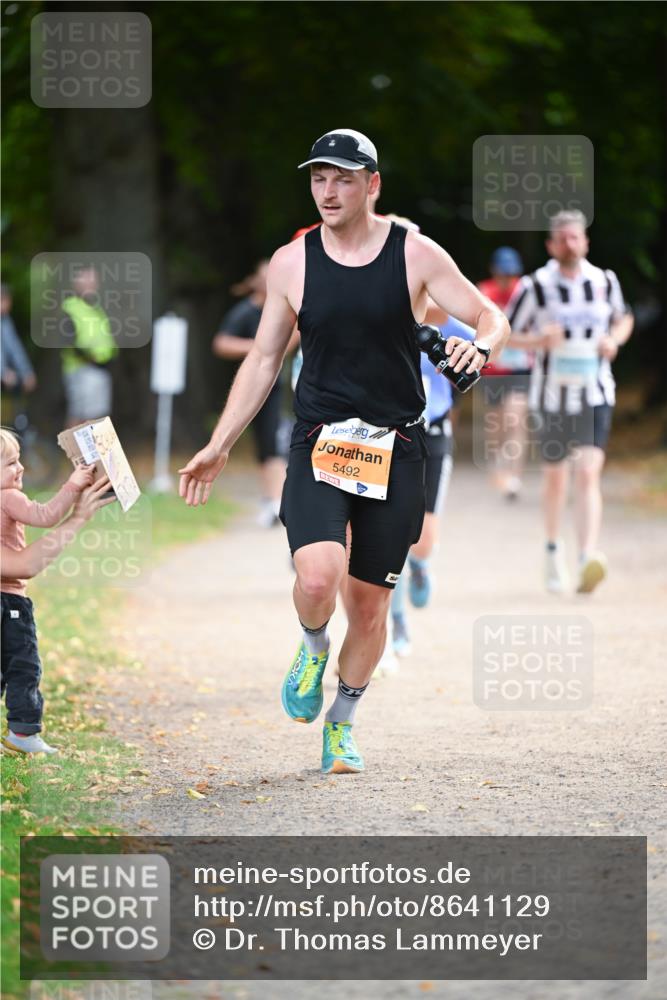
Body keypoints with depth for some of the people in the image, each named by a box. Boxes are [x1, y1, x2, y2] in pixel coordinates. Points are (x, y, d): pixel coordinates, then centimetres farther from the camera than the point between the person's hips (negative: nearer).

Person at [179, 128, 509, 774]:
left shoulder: (415, 255, -2)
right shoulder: (291, 263, 2)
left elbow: (492, 319, 1)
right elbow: (263, 360, 10)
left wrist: (479, 346, -23)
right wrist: (218, 447, 7)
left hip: (395, 448, 0)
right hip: (318, 443, 0)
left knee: (369, 600, 5)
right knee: (317, 576, -23)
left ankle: (342, 722, 26)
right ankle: (313, 646, 11)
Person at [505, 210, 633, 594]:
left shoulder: (605, 282, 2)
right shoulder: (535, 287, -5)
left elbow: (624, 318, 21)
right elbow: (505, 334, 1)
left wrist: (615, 339, -2)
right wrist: (538, 340, -18)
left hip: (596, 393, 0)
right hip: (553, 393, 0)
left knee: (589, 474, -15)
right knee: (556, 476, 12)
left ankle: (588, 560, -26)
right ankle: (554, 549, 36)